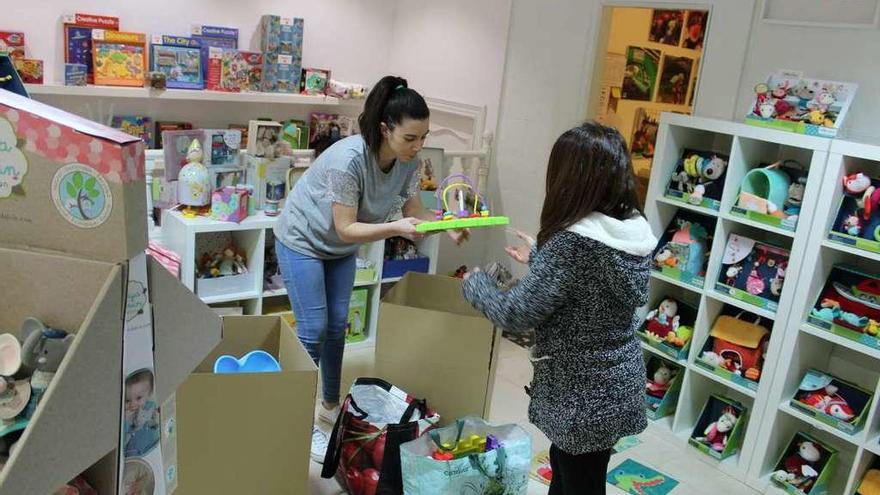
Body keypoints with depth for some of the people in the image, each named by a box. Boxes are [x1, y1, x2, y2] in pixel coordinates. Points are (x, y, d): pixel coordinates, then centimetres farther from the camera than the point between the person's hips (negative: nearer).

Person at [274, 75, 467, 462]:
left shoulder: (408, 162, -16)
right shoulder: (349, 159, -36)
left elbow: (414, 212, -8)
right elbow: (346, 228, -32)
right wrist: (396, 228, -44)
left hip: (341, 248, 7)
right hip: (302, 240, -6)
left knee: (337, 326, 12)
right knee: (313, 330, -6)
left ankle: (331, 405, 30)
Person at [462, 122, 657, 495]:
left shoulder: (572, 241, -28)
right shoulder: (636, 231, -3)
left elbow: (516, 314, -21)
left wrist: (474, 283, -3)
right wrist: (539, 257, 21)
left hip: (583, 397, -7)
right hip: (620, 385, 7)